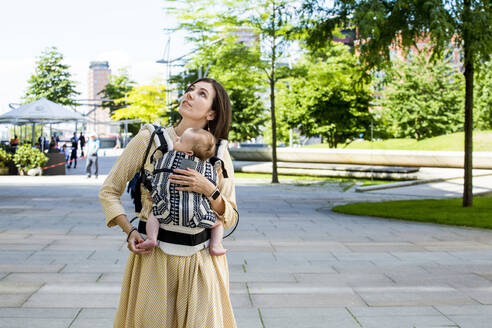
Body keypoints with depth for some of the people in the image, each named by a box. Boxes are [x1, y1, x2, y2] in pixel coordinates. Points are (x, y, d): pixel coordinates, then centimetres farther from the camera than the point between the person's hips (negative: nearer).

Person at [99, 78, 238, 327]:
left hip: (202, 262, 1)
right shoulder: (149, 139, -2)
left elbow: (230, 219, 4)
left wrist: (210, 191, -15)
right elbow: (109, 191, 4)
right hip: (153, 258, -1)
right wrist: (130, 231, -10)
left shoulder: (219, 155, 3)